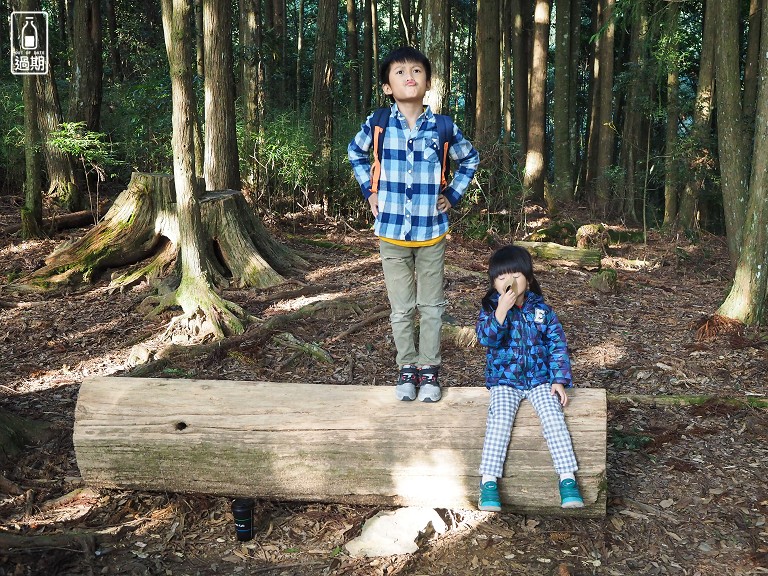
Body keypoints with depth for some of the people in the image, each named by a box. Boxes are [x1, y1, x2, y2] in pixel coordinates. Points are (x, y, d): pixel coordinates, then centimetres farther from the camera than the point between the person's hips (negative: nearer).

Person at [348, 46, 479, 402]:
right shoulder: (377, 124, -5)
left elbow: (470, 159, 14)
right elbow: (355, 153, 16)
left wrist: (452, 194, 5)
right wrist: (369, 191, 7)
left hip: (431, 230, 0)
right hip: (391, 231, 0)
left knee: (430, 306, 10)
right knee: (401, 308, 10)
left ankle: (429, 369, 24)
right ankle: (407, 367, 24)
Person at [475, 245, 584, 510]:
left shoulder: (541, 310, 2)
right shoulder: (490, 308, -1)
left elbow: (558, 345, 4)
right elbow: (486, 338, -19)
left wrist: (559, 380, -4)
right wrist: (502, 309, -30)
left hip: (540, 379, 1)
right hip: (504, 381, -1)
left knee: (553, 418, -20)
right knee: (499, 420, -23)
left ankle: (568, 479, -16)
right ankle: (489, 483, -21)